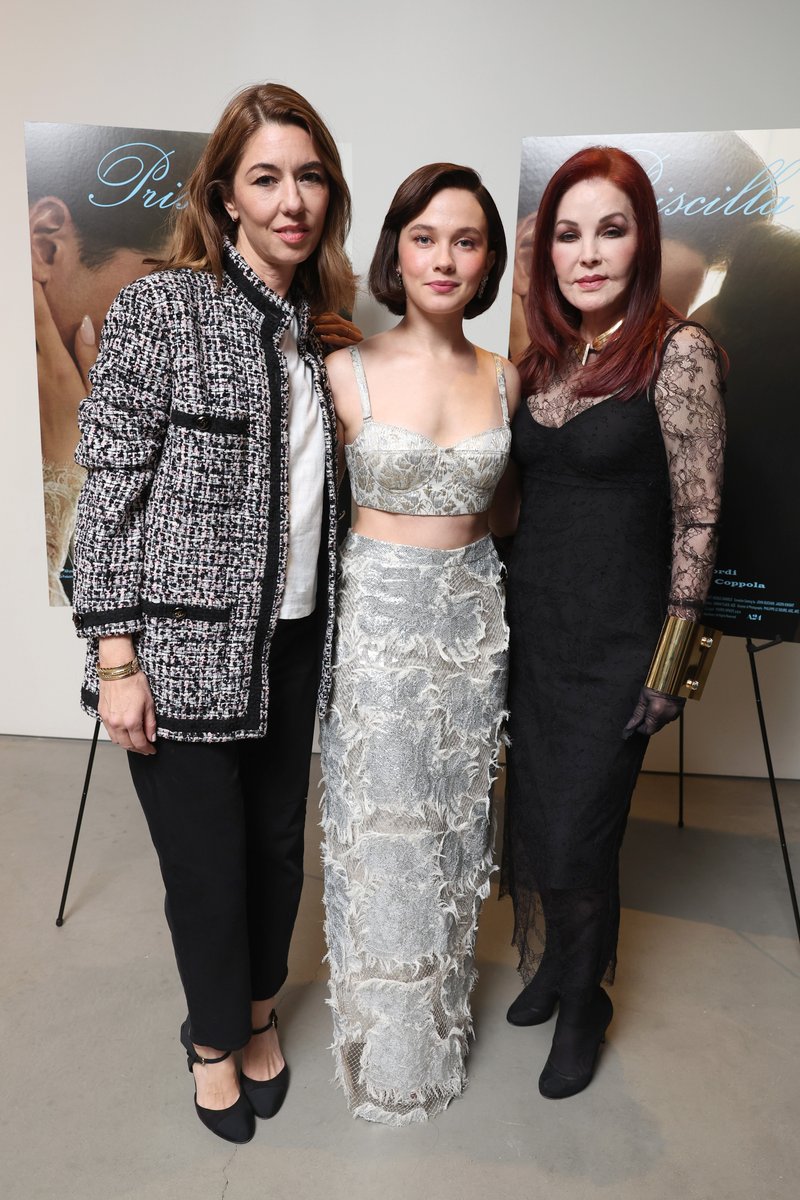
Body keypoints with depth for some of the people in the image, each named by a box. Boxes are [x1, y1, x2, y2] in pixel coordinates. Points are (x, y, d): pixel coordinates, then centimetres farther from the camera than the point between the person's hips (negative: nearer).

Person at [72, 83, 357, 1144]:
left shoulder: (314, 324, 10)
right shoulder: (160, 307, -8)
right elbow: (111, 486, -11)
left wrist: (328, 617, 14)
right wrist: (116, 657, -15)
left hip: (291, 639, 6)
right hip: (184, 646, -5)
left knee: (280, 844, 17)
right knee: (208, 864, 8)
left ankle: (259, 1011, 45)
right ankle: (216, 1039, 38)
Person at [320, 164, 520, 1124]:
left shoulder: (504, 380, 3)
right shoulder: (346, 373, -7)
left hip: (472, 613, 3)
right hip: (379, 614, -3)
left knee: (454, 821, 16)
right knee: (382, 832, 8)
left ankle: (445, 1014, 40)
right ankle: (387, 1047, 32)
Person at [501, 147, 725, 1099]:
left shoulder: (676, 351, -11)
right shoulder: (542, 357, 7)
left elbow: (698, 517, -11)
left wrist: (670, 660, -11)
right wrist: (503, 613, 12)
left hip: (615, 639, -5)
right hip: (532, 623, 6)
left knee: (575, 836, 3)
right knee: (531, 813, 16)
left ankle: (582, 1004, 33)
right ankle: (549, 963, 44)